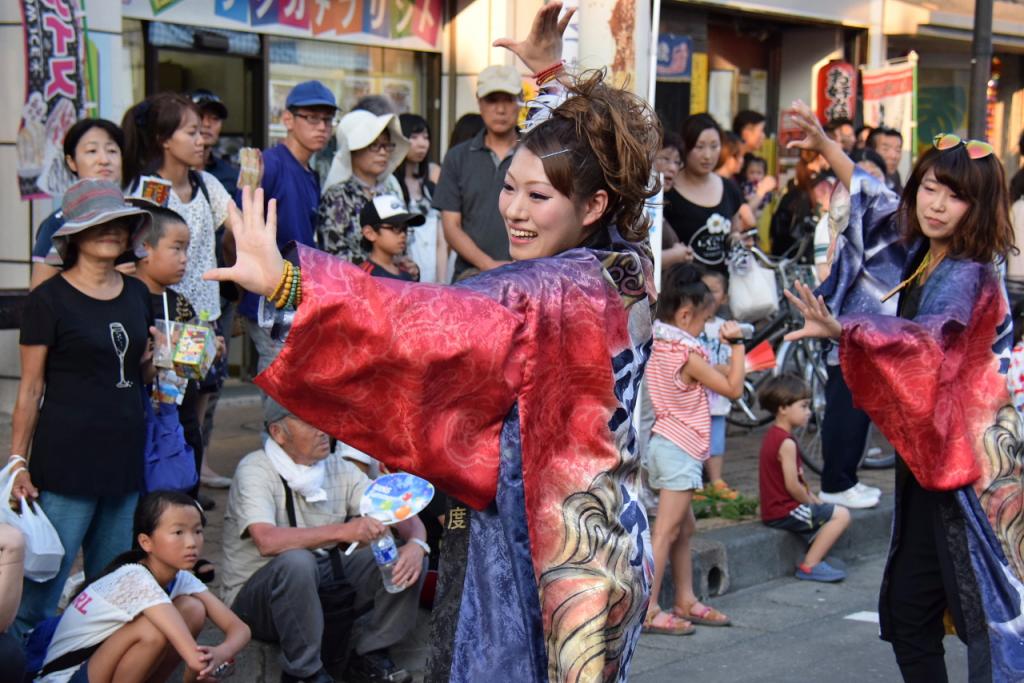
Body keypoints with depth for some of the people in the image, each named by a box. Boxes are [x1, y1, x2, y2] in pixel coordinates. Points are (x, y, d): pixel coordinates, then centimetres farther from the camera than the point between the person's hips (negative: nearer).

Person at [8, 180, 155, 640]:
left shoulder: (137, 294, 12)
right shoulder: (49, 300, -5)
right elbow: (30, 389, -4)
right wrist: (18, 461, -7)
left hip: (125, 457, 6)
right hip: (67, 459, -6)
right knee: (44, 580, -5)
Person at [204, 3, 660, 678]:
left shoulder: (546, 295, -22)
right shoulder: (627, 268, 3)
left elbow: (438, 323, -38)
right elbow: (592, 160, 22)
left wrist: (285, 282, -46)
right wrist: (552, 74, 32)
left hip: (536, 558, -9)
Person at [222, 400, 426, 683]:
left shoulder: (338, 469, 2)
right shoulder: (255, 470, -16)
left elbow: (403, 515, -2)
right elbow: (266, 540, -33)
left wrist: (416, 543, -26)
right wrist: (342, 531, -38)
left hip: (321, 586, 6)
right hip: (256, 597, -5)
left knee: (406, 554, -10)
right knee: (297, 561, -38)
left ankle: (370, 654, -1)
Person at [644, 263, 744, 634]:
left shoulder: (660, 348, 7)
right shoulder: (688, 356, -18)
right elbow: (733, 388, -11)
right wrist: (736, 344, -5)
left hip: (664, 445, 10)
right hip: (680, 450, -10)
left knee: (685, 528, 17)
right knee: (666, 532, -8)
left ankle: (686, 601, 24)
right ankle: (648, 611, -8)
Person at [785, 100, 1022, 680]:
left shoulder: (970, 274, -15)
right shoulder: (920, 253, 9)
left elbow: (929, 338, -31)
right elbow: (875, 199, 28)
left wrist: (842, 329, -44)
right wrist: (824, 146, 29)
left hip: (967, 463, -9)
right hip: (926, 457, 9)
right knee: (907, 609, 10)